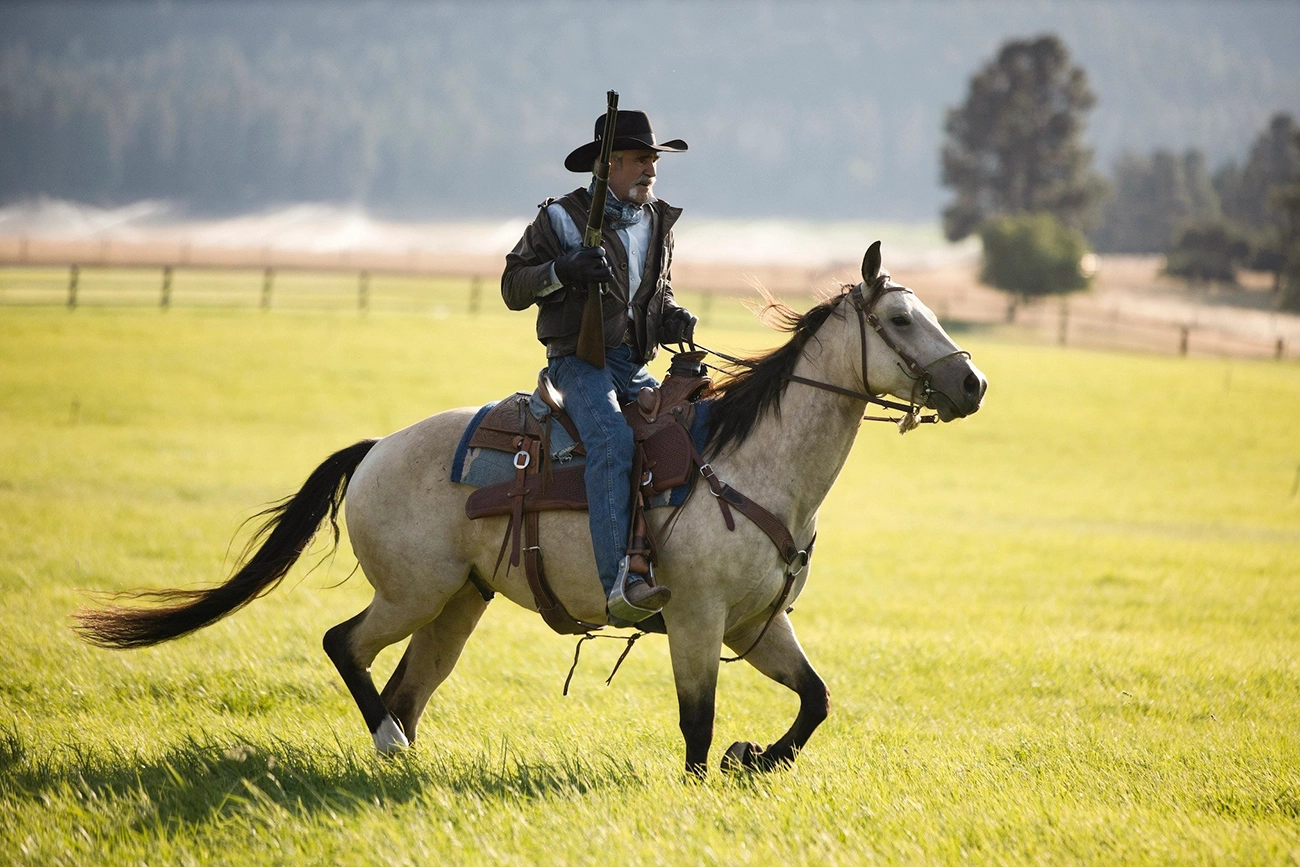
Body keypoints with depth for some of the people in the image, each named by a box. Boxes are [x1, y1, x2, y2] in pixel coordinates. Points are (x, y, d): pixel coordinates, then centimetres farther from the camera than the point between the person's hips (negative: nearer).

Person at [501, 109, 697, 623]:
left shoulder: (658, 224, 16)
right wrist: (561, 271, -18)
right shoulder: (561, 219, -1)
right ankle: (619, 582, -44)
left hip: (636, 368, 7)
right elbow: (513, 288, 1)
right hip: (580, 364, -7)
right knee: (612, 441, -32)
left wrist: (673, 321, 6)